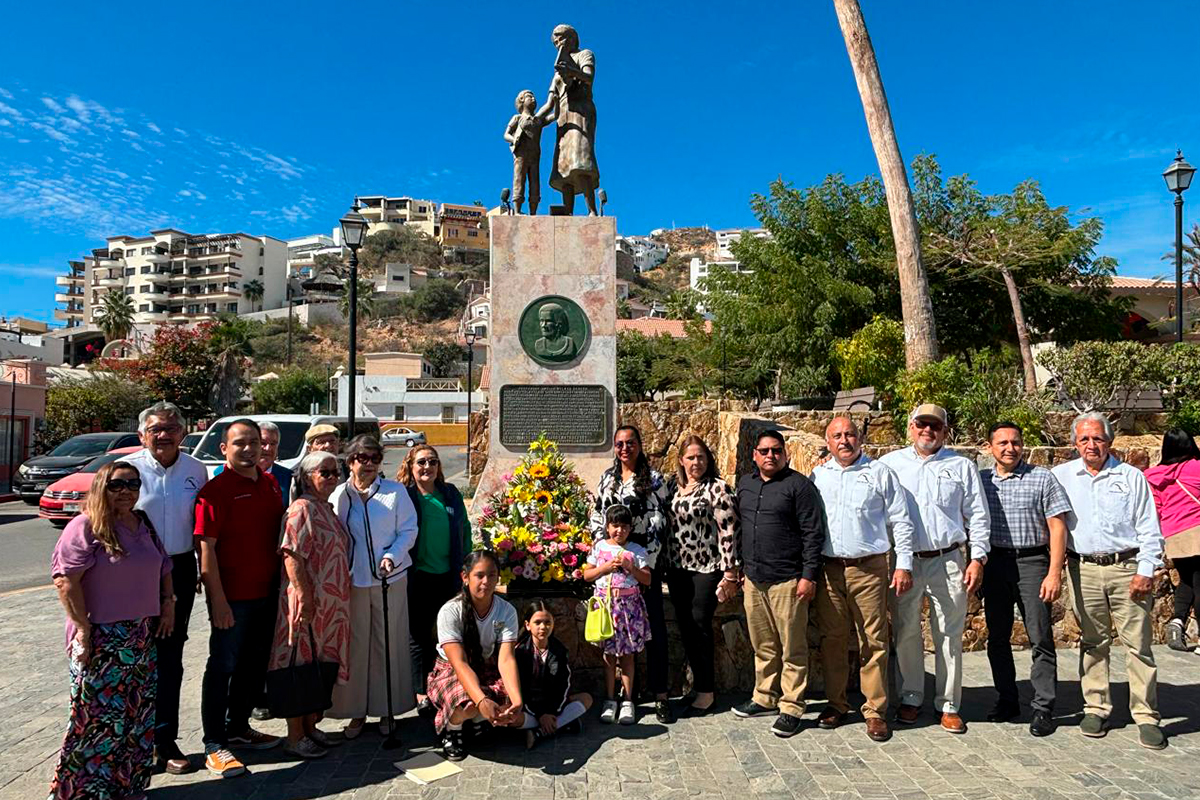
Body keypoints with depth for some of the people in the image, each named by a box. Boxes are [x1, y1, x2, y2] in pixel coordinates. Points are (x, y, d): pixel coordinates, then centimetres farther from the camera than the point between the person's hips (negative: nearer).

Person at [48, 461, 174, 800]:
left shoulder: (144, 526, 12)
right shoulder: (85, 527, -10)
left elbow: (164, 567, 22)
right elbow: (65, 581, -16)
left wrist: (168, 601, 10)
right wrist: (83, 627, -17)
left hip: (142, 636, 7)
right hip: (101, 638, -7)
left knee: (138, 713, 12)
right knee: (100, 715, -1)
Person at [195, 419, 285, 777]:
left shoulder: (270, 484, 9)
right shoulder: (215, 489, -12)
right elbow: (207, 547, -16)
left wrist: (282, 583, 12)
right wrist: (218, 599, -19)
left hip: (266, 593, 7)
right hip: (232, 596, -7)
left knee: (255, 663, 17)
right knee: (223, 666, 3)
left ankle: (238, 728, 33)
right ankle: (214, 745, 15)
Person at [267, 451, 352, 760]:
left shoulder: (327, 509, 15)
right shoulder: (302, 509, -14)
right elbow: (291, 556, -21)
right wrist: (305, 598, -24)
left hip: (331, 603, 9)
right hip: (308, 602, -9)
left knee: (318, 667, 16)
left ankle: (310, 727, 28)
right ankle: (295, 737, 12)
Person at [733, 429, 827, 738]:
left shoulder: (799, 485, -6)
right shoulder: (744, 485, 13)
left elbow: (814, 533, -9)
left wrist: (809, 575, -13)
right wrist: (742, 568, 17)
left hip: (787, 581, -6)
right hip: (753, 580, 6)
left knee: (792, 648, 3)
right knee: (763, 646, 16)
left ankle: (791, 708, 14)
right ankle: (764, 698, 29)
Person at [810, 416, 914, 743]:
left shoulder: (880, 473, 3)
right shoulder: (817, 477, 10)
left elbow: (901, 521, 3)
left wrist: (904, 565, -3)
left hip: (869, 569, -2)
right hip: (828, 569, 2)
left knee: (873, 641, 0)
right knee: (831, 639, 7)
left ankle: (875, 710, 12)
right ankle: (836, 704, 21)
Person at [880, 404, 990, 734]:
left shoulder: (961, 466, 9)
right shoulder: (890, 464, 7)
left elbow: (978, 516, 9)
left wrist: (978, 558, 2)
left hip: (948, 561, 0)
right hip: (904, 561, 0)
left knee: (950, 636, 4)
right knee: (906, 633, 7)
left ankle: (949, 705, 16)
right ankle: (911, 698, 21)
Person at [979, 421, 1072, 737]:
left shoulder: (1042, 478, -2)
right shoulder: (981, 480, 7)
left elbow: (1057, 527, -5)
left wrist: (1055, 573, -11)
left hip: (1032, 562, -3)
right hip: (994, 562, 3)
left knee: (1040, 638, -1)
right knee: (997, 638, 9)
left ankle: (1043, 709, 9)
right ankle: (1006, 702, 22)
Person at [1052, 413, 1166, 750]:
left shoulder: (1131, 476, 6)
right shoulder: (1061, 476, 8)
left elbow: (1149, 528, 4)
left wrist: (1146, 571, -4)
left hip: (1127, 568, -1)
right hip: (1084, 570, 1)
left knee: (1139, 644, 0)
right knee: (1093, 643, 8)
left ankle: (1146, 716, 9)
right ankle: (1096, 709, 17)